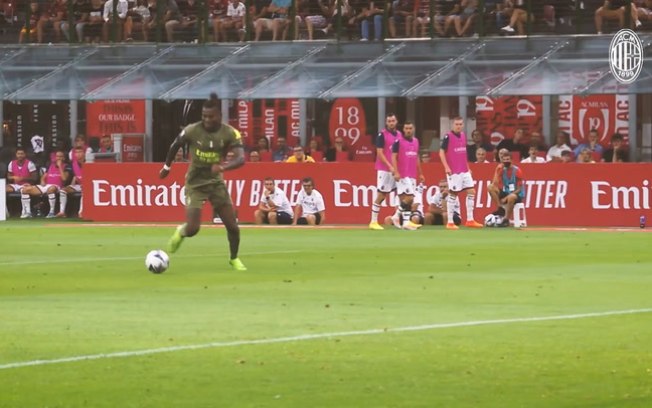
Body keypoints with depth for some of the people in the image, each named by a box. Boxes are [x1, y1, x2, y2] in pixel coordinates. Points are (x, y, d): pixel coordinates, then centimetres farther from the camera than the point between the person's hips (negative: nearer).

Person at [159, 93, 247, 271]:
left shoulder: (230, 133, -16)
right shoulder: (192, 131, -17)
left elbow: (240, 159, -27)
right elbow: (175, 145, 3)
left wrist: (223, 167, -46)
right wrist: (167, 167, 15)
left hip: (216, 181, 2)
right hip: (195, 183, -2)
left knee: (232, 225, -1)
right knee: (193, 229, -12)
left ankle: (234, 259, 24)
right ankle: (180, 232, 26)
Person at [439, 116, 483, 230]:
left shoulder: (463, 136, 11)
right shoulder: (448, 137, -10)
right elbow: (441, 152, -12)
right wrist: (446, 167, -20)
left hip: (464, 171, 7)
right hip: (453, 171, -7)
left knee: (471, 192, 3)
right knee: (452, 195, -3)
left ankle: (470, 220, 8)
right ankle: (450, 222, 4)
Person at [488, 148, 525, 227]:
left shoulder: (517, 170, -12)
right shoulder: (500, 169, 0)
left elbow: (519, 189, -12)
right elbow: (495, 184, -7)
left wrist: (506, 198, -19)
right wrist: (498, 171, -19)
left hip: (517, 195, -5)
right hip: (505, 192, 5)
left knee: (511, 197, -41)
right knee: (491, 187, -17)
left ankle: (506, 220, -25)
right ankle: (500, 209, -15)